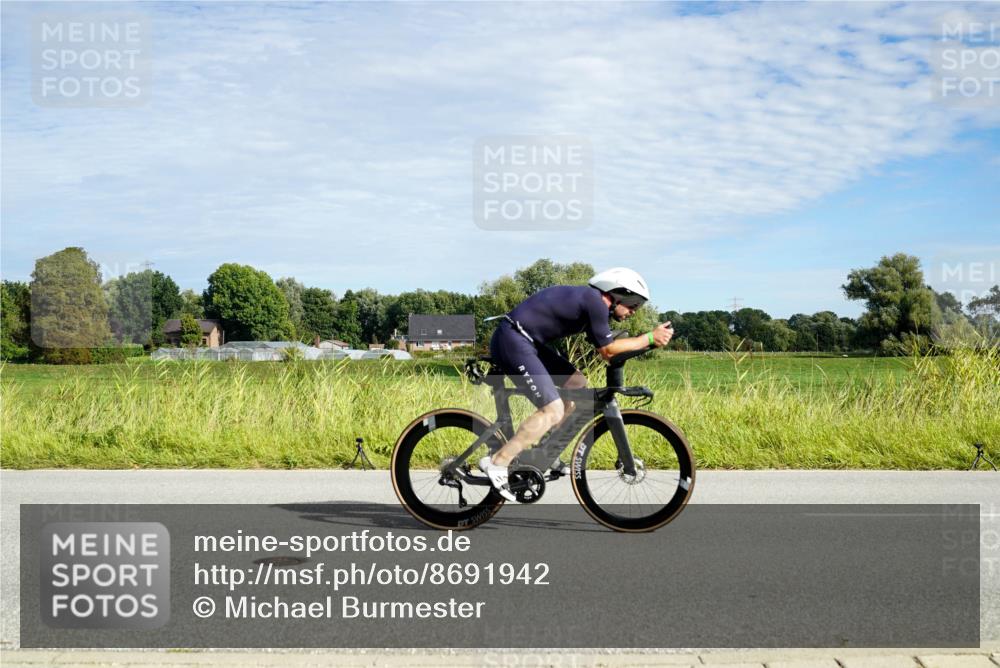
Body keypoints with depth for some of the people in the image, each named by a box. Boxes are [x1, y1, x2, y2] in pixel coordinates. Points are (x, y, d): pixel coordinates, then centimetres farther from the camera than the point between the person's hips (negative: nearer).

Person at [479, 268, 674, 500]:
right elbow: (608, 350, -10)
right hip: (512, 341, -11)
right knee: (553, 411, -13)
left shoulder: (588, 299, 16)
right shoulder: (595, 301, -14)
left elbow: (607, 348, 20)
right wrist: (650, 338, -5)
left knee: (578, 384, 13)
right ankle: (497, 463, -11)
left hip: (525, 341, 11)